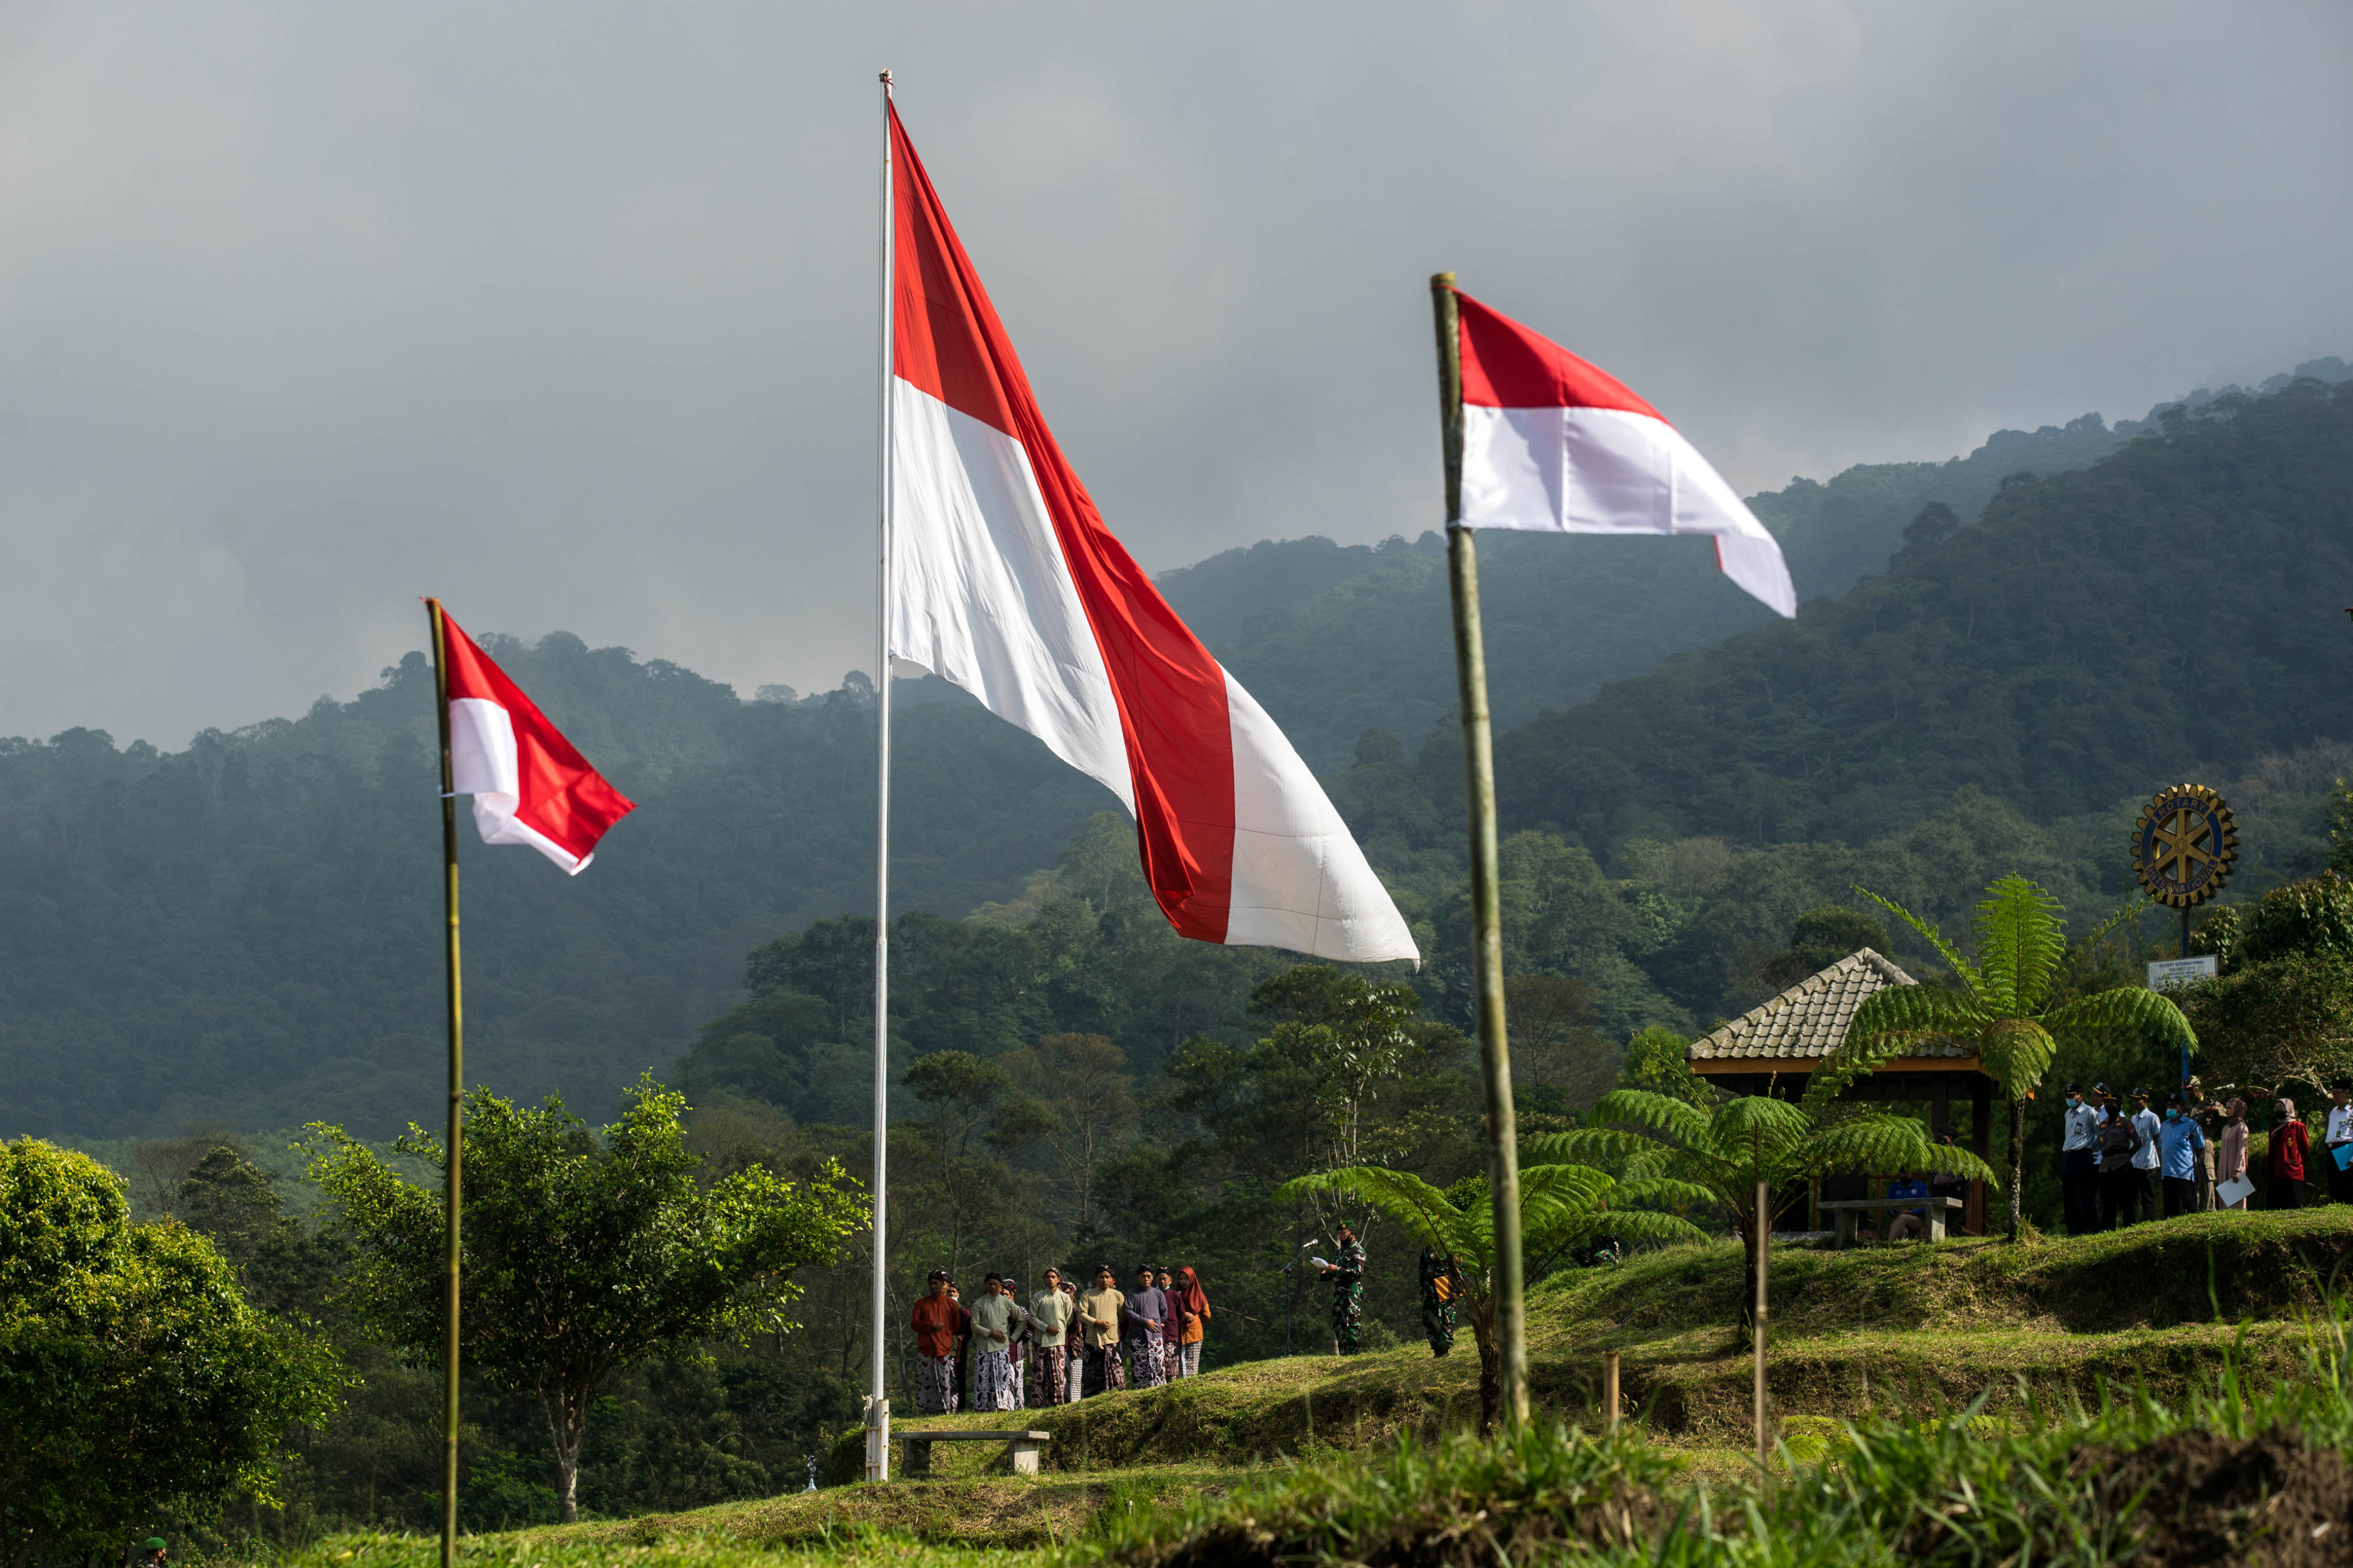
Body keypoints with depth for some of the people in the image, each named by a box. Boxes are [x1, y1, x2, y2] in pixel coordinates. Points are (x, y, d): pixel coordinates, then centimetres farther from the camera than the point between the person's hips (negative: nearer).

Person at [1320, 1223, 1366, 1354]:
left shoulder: (1357, 1250, -4)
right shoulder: (1342, 1250, 23)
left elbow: (1358, 1272, -15)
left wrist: (1337, 1270, -17)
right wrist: (1326, 1272, 8)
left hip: (1352, 1293, -9)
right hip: (1339, 1293, 9)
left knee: (1351, 1323, -12)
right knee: (1338, 1324, 7)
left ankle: (1351, 1353, -15)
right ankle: (1341, 1352, 9)